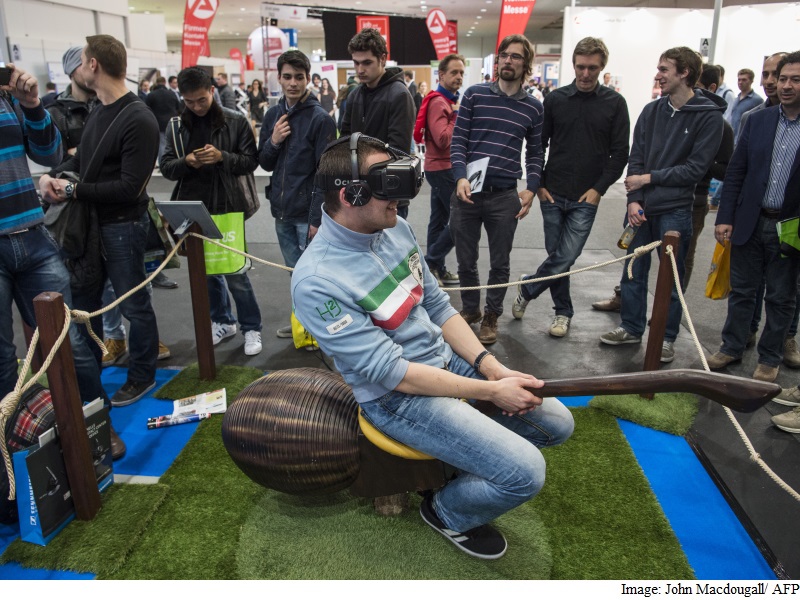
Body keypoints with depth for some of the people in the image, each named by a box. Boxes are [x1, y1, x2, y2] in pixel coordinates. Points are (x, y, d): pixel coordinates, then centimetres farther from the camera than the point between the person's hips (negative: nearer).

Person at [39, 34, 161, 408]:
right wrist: (53, 176, -5)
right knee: (84, 301, 17)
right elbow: (82, 157, 15)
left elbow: (129, 187, -22)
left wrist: (73, 191, -17)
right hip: (91, 221, 9)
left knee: (133, 305, 5)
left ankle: (142, 376, 22)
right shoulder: (99, 110, 10)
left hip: (123, 226, -9)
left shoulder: (138, 120, -18)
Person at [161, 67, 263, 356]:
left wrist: (222, 157, -20)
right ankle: (222, 321, 33)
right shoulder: (177, 125, 5)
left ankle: (251, 328, 16)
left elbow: (251, 160, -3)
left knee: (234, 271, -1)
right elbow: (166, 166, 6)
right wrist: (186, 162, -16)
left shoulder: (235, 121, -4)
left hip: (227, 207, -4)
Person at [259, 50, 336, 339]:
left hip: (308, 212, -6)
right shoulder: (273, 115, 8)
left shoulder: (320, 118, -10)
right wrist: (273, 142, -8)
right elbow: (265, 164, 13)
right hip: (282, 210, 6)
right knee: (295, 271, 17)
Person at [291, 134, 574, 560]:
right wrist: (490, 391, -19)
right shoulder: (317, 282, -25)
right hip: (398, 397, -7)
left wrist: (492, 368, -5)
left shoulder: (395, 228, -2)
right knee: (525, 473, -17)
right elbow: (391, 373, -23)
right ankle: (448, 513, 13)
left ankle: (467, 451, 26)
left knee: (558, 424, 6)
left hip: (448, 357, 8)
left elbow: (438, 306, 6)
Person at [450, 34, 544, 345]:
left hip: (505, 196, 0)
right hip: (467, 192, 0)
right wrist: (460, 178, -14)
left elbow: (535, 153, 11)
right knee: (466, 260, 10)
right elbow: (458, 140, 0)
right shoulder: (474, 94, 3)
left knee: (500, 263, 9)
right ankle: (471, 309, 31)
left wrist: (531, 189, -2)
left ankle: (491, 316, 27)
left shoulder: (533, 107, 7)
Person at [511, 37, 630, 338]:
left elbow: (620, 153, 2)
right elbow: (538, 145, 8)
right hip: (552, 195, 2)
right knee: (556, 255, 7)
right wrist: (538, 185, 0)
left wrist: (599, 189, -8)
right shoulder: (555, 99, 4)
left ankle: (527, 289, 17)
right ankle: (563, 311, 23)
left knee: (565, 257, -8)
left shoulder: (614, 103, 2)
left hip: (586, 198, -1)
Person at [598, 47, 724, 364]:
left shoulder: (708, 116, -5)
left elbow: (696, 167, -10)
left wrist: (650, 178, -11)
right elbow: (635, 159, 3)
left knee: (671, 276, 6)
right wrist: (633, 199, -9)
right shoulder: (652, 111, 7)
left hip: (675, 210, -4)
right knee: (633, 270, 11)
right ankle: (632, 327, 27)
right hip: (641, 206, 4)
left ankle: (667, 337, 20)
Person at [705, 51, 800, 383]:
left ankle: (770, 358, 26)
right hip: (750, 222, 2)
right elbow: (735, 172, 4)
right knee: (741, 290, 13)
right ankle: (731, 347, 28)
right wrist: (724, 217, -2)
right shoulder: (757, 120, 3)